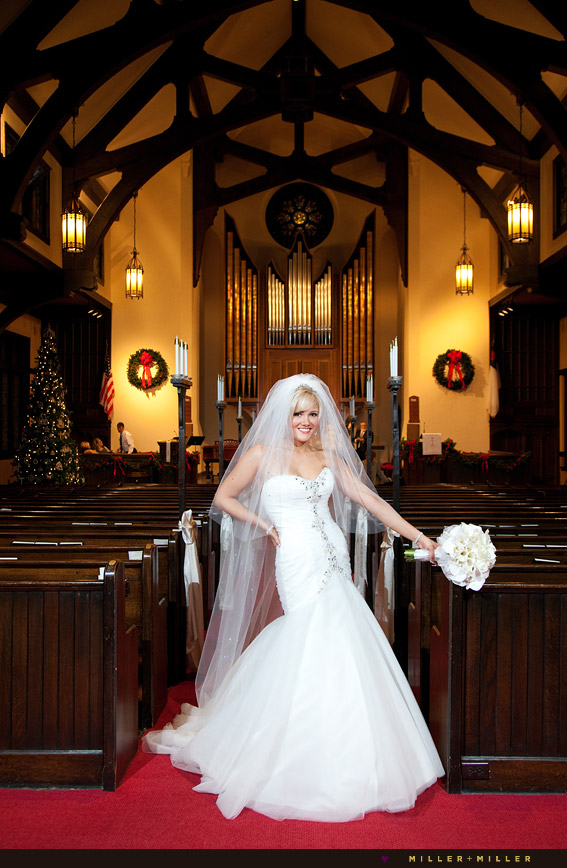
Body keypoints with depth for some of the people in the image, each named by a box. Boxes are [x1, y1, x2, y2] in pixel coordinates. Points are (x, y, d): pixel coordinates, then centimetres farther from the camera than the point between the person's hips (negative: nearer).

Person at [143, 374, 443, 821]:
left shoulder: (328, 456, 9)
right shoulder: (262, 454, -2)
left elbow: (369, 498, 5)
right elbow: (223, 498, 5)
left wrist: (417, 535, -1)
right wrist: (266, 526, -3)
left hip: (335, 558, 5)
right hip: (297, 562, -5)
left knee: (332, 646, 6)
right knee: (321, 646, -7)